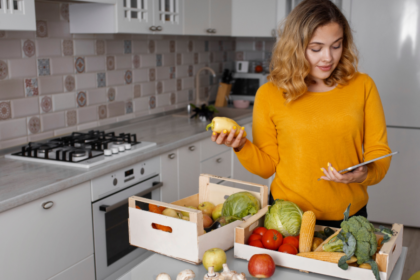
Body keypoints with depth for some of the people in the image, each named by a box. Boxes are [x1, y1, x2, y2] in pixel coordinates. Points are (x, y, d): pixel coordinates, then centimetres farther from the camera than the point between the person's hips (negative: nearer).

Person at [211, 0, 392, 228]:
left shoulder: (362, 86, -1)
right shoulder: (269, 94, -5)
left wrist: (364, 174, -18)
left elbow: (379, 151, 2)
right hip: (289, 216, -1)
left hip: (349, 216, 2)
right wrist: (241, 147, -18)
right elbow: (267, 165, 0)